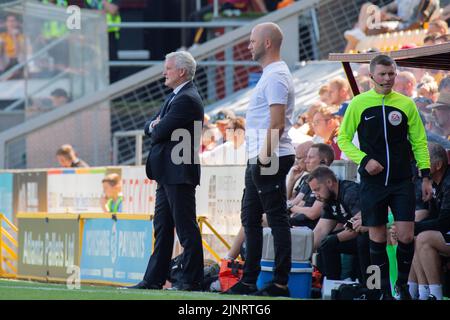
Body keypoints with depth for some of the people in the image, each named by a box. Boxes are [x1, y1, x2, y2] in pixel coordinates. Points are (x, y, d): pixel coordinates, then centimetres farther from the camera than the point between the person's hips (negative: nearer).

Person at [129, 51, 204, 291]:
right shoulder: (175, 96, 17)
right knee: (162, 228, 11)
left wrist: (155, 129, 4)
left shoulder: (187, 100, -15)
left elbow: (160, 132, -19)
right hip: (167, 173, 11)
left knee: (186, 227, -5)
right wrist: (154, 125, -4)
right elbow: (149, 127, 18)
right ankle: (154, 278, 14)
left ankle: (191, 280, -1)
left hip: (179, 173, -11)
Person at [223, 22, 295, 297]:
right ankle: (249, 281, 17)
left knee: (278, 219, -8)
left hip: (271, 160, -11)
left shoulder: (276, 76, -14)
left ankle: (281, 283, -7)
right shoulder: (271, 74, 19)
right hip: (259, 160, 11)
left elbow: (277, 123, -21)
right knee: (251, 218, 13)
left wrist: (266, 156, -22)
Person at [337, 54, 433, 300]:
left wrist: (425, 176, 3)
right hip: (372, 182, 0)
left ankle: (403, 284, 15)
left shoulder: (406, 104, 2)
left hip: (402, 182, 0)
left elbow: (419, 142, 8)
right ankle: (385, 291, 15)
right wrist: (364, 160, -10)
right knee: (377, 239, 3)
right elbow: (343, 138, 5)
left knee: (406, 237, -6)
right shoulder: (359, 104, -1)